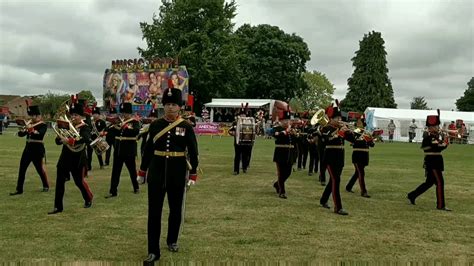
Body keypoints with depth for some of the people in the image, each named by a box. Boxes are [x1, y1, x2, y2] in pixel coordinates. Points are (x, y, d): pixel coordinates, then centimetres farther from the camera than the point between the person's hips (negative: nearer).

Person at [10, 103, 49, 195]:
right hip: (28, 148, 6)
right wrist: (23, 129, -15)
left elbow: (39, 133, -25)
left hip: (38, 149, -6)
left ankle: (46, 186, 24)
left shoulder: (43, 125, -6)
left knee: (40, 168, 5)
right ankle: (19, 189, 4)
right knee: (22, 168, 1)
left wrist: (31, 129, -37)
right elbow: (20, 134, 5)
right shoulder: (30, 124, 10)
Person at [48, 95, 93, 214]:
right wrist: (60, 137, -22)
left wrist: (68, 140, -41)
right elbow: (58, 141, 2)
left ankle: (89, 199, 34)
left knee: (79, 181, 8)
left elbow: (85, 139, -31)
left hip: (78, 159, -4)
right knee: (59, 181, 0)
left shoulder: (85, 128, -9)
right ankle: (58, 207, 6)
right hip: (65, 158, 4)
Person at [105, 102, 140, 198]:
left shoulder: (134, 122, -5)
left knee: (132, 170, 9)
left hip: (129, 151, -5)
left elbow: (136, 131, -25)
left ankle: (136, 188, 27)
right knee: (115, 171, 2)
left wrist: (127, 127, -35)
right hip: (118, 150, 5)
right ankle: (113, 191, 5)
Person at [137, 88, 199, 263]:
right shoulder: (155, 125, 1)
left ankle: (172, 240, 35)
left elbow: (193, 152, -1)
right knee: (154, 211, -2)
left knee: (175, 209, 13)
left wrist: (193, 175, -4)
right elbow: (148, 149, 6)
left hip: (177, 172, 0)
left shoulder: (186, 127, -3)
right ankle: (153, 251, 3)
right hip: (156, 171, 1)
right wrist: (142, 172, 8)